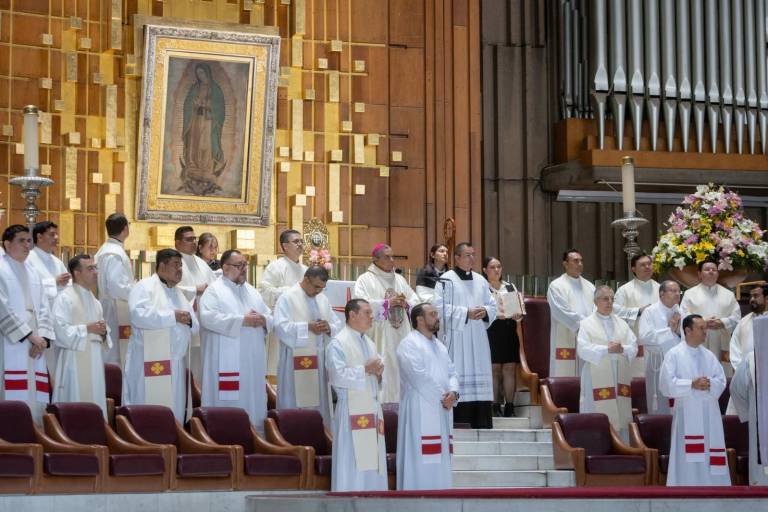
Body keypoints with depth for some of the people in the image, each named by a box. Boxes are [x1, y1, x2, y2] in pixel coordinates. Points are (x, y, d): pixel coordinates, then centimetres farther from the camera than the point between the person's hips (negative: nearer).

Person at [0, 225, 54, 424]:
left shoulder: (32, 273, 19)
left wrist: (43, 337, -3)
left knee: (35, 398, 3)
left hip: (34, 348, 7)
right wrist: (29, 335, -14)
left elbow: (43, 309, 15)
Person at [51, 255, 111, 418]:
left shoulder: (95, 302, 18)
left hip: (94, 364, 8)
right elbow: (60, 331, -16)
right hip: (75, 363, -8)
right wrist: (87, 329, -16)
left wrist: (103, 332, 0)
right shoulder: (65, 298, -7)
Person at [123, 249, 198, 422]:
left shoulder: (178, 293, 21)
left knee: (173, 412, 6)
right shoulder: (145, 287, -3)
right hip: (149, 364, -7)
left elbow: (194, 327, 20)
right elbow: (138, 315, -21)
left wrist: (189, 320, -4)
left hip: (176, 365, 7)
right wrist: (172, 316, -18)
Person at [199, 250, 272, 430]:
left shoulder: (252, 291, 19)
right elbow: (209, 318, -18)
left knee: (253, 401, 8)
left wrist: (263, 320, -8)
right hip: (227, 362, -7)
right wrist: (242, 320, -19)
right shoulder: (214, 290, -2)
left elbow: (270, 318, 17)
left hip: (253, 360, 7)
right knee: (228, 405, -7)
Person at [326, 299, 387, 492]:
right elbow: (338, 376, -17)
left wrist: (378, 373, 2)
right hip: (352, 410, -8)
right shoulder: (338, 343, -5)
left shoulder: (370, 344, 19)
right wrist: (365, 369, -13)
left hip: (372, 409, 8)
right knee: (353, 464, -9)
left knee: (373, 462, 6)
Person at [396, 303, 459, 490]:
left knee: (440, 461, 6)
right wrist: (443, 397, -12)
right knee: (422, 465, -10)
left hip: (442, 412, 8)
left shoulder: (439, 346, 21)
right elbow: (419, 377, -16)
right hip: (420, 413, -8)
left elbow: (452, 373, 15)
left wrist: (453, 392, -6)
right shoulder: (409, 344, -7)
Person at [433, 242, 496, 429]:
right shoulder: (447, 279, -2)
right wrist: (466, 313, -15)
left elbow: (492, 306, 18)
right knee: (459, 379, -10)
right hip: (456, 339, -6)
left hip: (478, 340, 6)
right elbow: (440, 306, -11)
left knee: (480, 376, 4)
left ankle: (482, 425, 6)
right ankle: (460, 422, -8)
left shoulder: (480, 281, 15)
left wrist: (485, 312, -5)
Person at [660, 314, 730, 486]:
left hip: (709, 414, 5)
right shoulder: (674, 354, 0)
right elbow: (667, 383, -9)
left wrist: (710, 384, -15)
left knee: (711, 455, 4)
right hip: (687, 414, -5)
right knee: (688, 459, -6)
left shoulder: (709, 355, 14)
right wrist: (691, 384, -17)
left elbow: (721, 380, 6)